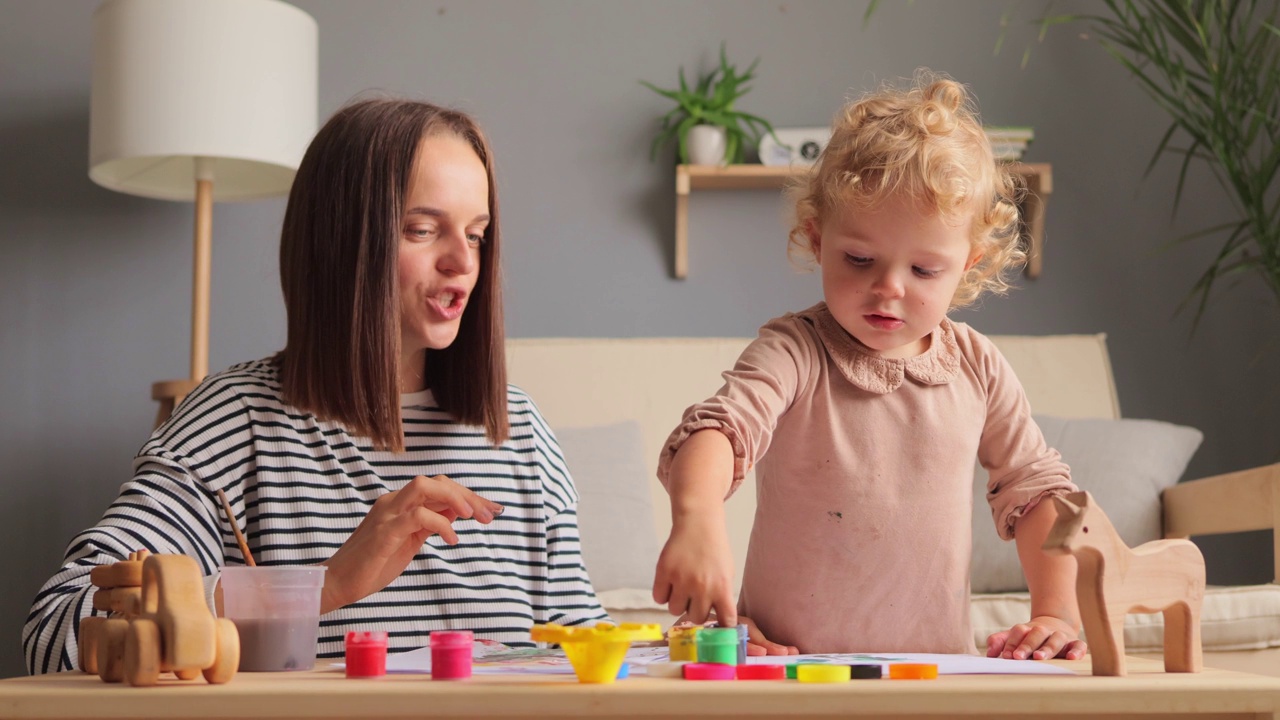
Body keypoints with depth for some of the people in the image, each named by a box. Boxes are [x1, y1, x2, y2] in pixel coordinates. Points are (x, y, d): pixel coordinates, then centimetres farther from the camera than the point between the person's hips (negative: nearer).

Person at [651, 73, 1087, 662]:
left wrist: (1057, 612, 5)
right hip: (791, 668, -4)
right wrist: (697, 519, -47)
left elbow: (1034, 487, 17)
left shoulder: (976, 366, 6)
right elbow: (718, 427, -26)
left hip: (936, 677, 5)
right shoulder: (794, 353, -8)